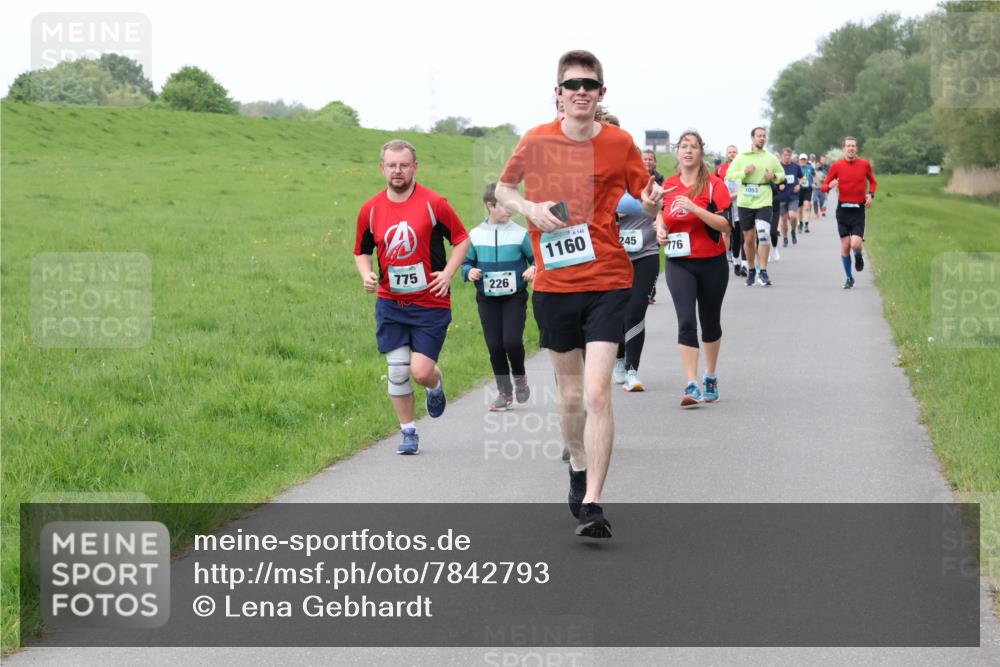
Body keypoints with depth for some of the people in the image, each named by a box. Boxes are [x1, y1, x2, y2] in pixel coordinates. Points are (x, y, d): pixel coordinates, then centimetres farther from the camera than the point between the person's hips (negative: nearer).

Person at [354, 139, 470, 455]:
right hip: (390, 303, 3)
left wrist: (448, 272, -10)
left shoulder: (434, 203, -6)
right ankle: (408, 431, 16)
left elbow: (462, 239, 3)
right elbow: (362, 251, 16)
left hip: (431, 302, -3)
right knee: (397, 371, -2)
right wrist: (366, 274, -4)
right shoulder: (370, 209, 3)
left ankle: (435, 385, 27)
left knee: (421, 371, -10)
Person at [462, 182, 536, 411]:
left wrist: (534, 268, -15)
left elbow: (535, 258, 6)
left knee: (512, 341, -14)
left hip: (514, 297, -2)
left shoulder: (520, 233, -3)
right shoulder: (475, 235, 1)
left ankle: (519, 376, 17)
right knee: (495, 346, 3)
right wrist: (469, 272, -11)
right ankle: (504, 392, 18)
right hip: (487, 299, 2)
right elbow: (466, 262, 10)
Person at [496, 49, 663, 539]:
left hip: (607, 282, -2)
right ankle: (577, 468, 40)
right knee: (570, 392, 13)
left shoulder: (619, 143, -2)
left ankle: (591, 504, -14)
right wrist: (529, 209, -6)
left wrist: (651, 204, -16)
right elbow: (503, 188, 14)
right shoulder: (536, 141, 1)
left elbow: (645, 195, 8)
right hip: (553, 283, 2)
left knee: (598, 391, -14)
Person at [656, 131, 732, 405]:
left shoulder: (714, 184, -7)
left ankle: (710, 377, 33)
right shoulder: (668, 186, 6)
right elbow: (660, 215, 22)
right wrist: (660, 229, -1)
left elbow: (726, 224, -15)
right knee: (686, 321, -14)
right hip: (679, 264, 1)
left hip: (712, 263, -1)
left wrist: (694, 208, -24)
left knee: (710, 321, 12)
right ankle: (692, 386, -18)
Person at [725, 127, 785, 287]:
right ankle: (751, 270, 26)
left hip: (764, 202, -1)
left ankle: (763, 272, -12)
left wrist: (774, 176, -6)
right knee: (749, 239, 7)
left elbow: (782, 175, 17)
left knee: (763, 233, -19)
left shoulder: (771, 158, 7)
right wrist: (744, 172, -14)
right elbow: (729, 175, 2)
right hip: (745, 202, 1)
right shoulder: (741, 157, 5)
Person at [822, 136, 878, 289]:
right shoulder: (836, 166, 1)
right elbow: (824, 186, 3)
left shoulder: (864, 164, 2)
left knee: (855, 245, -16)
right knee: (845, 246, 1)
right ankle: (849, 278, 17)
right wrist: (830, 186, -20)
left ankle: (858, 257, 21)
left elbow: (873, 181, 19)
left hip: (858, 209, -1)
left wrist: (871, 195, 0)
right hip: (843, 209, 1)